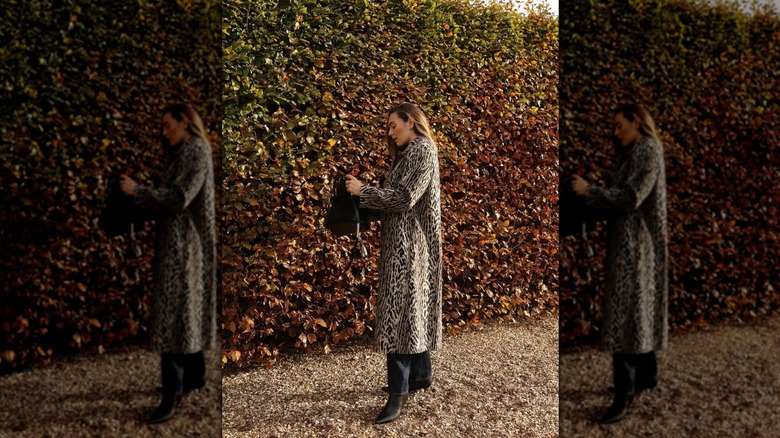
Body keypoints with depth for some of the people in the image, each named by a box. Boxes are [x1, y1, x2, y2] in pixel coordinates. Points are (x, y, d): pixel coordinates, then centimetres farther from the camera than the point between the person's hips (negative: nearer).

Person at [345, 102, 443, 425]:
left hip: (408, 244, -10)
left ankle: (398, 393, -8)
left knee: (399, 310, -11)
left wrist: (363, 191, -15)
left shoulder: (422, 150, -11)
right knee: (412, 307, 15)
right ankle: (421, 373, 26)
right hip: (404, 242, 10)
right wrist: (364, 195, 9)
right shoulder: (410, 152, 18)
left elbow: (404, 198, -19)